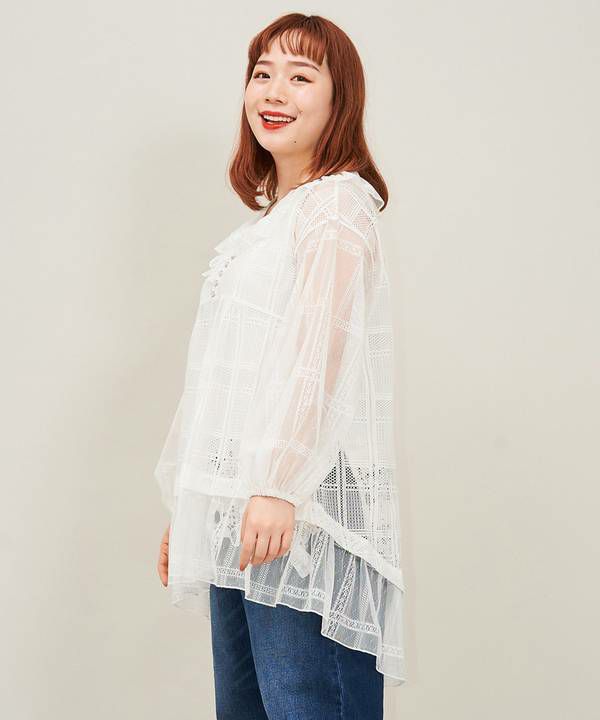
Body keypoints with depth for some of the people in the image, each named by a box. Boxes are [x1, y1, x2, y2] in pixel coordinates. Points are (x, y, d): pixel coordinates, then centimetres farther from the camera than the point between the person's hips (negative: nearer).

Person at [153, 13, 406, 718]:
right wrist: (188, 514, 19)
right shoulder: (264, 222, 22)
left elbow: (319, 354, -16)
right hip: (237, 510, 8)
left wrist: (278, 485, -25)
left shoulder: (337, 205, -3)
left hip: (303, 503, -8)